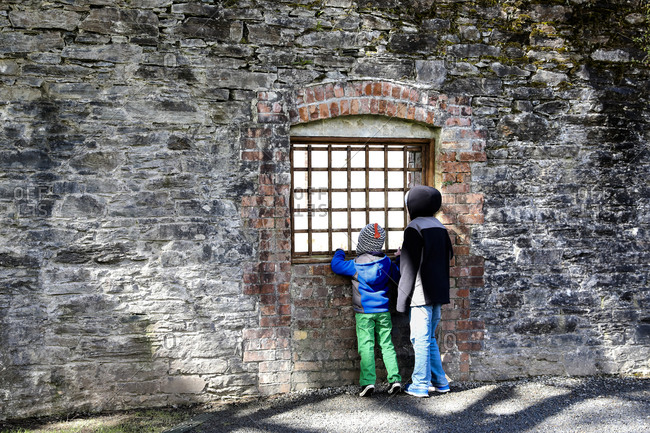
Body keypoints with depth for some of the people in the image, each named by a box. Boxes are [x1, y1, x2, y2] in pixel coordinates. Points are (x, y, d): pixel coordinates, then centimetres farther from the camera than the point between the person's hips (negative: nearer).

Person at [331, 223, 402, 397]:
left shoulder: (356, 265, -10)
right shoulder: (387, 262, 0)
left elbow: (336, 265, 1)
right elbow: (398, 278, 15)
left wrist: (339, 253, 21)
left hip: (364, 312, -3)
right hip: (383, 311, 3)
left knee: (366, 346, -3)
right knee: (387, 344, 8)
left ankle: (368, 381, -10)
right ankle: (394, 378, 2)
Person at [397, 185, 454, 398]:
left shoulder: (414, 228, -13)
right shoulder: (440, 227, 10)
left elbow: (410, 266, -14)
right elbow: (449, 254, 18)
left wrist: (402, 299, -11)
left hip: (420, 293, -8)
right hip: (437, 292, 8)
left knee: (421, 338, -1)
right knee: (429, 338, 17)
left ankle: (420, 384, 5)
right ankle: (440, 382, 21)